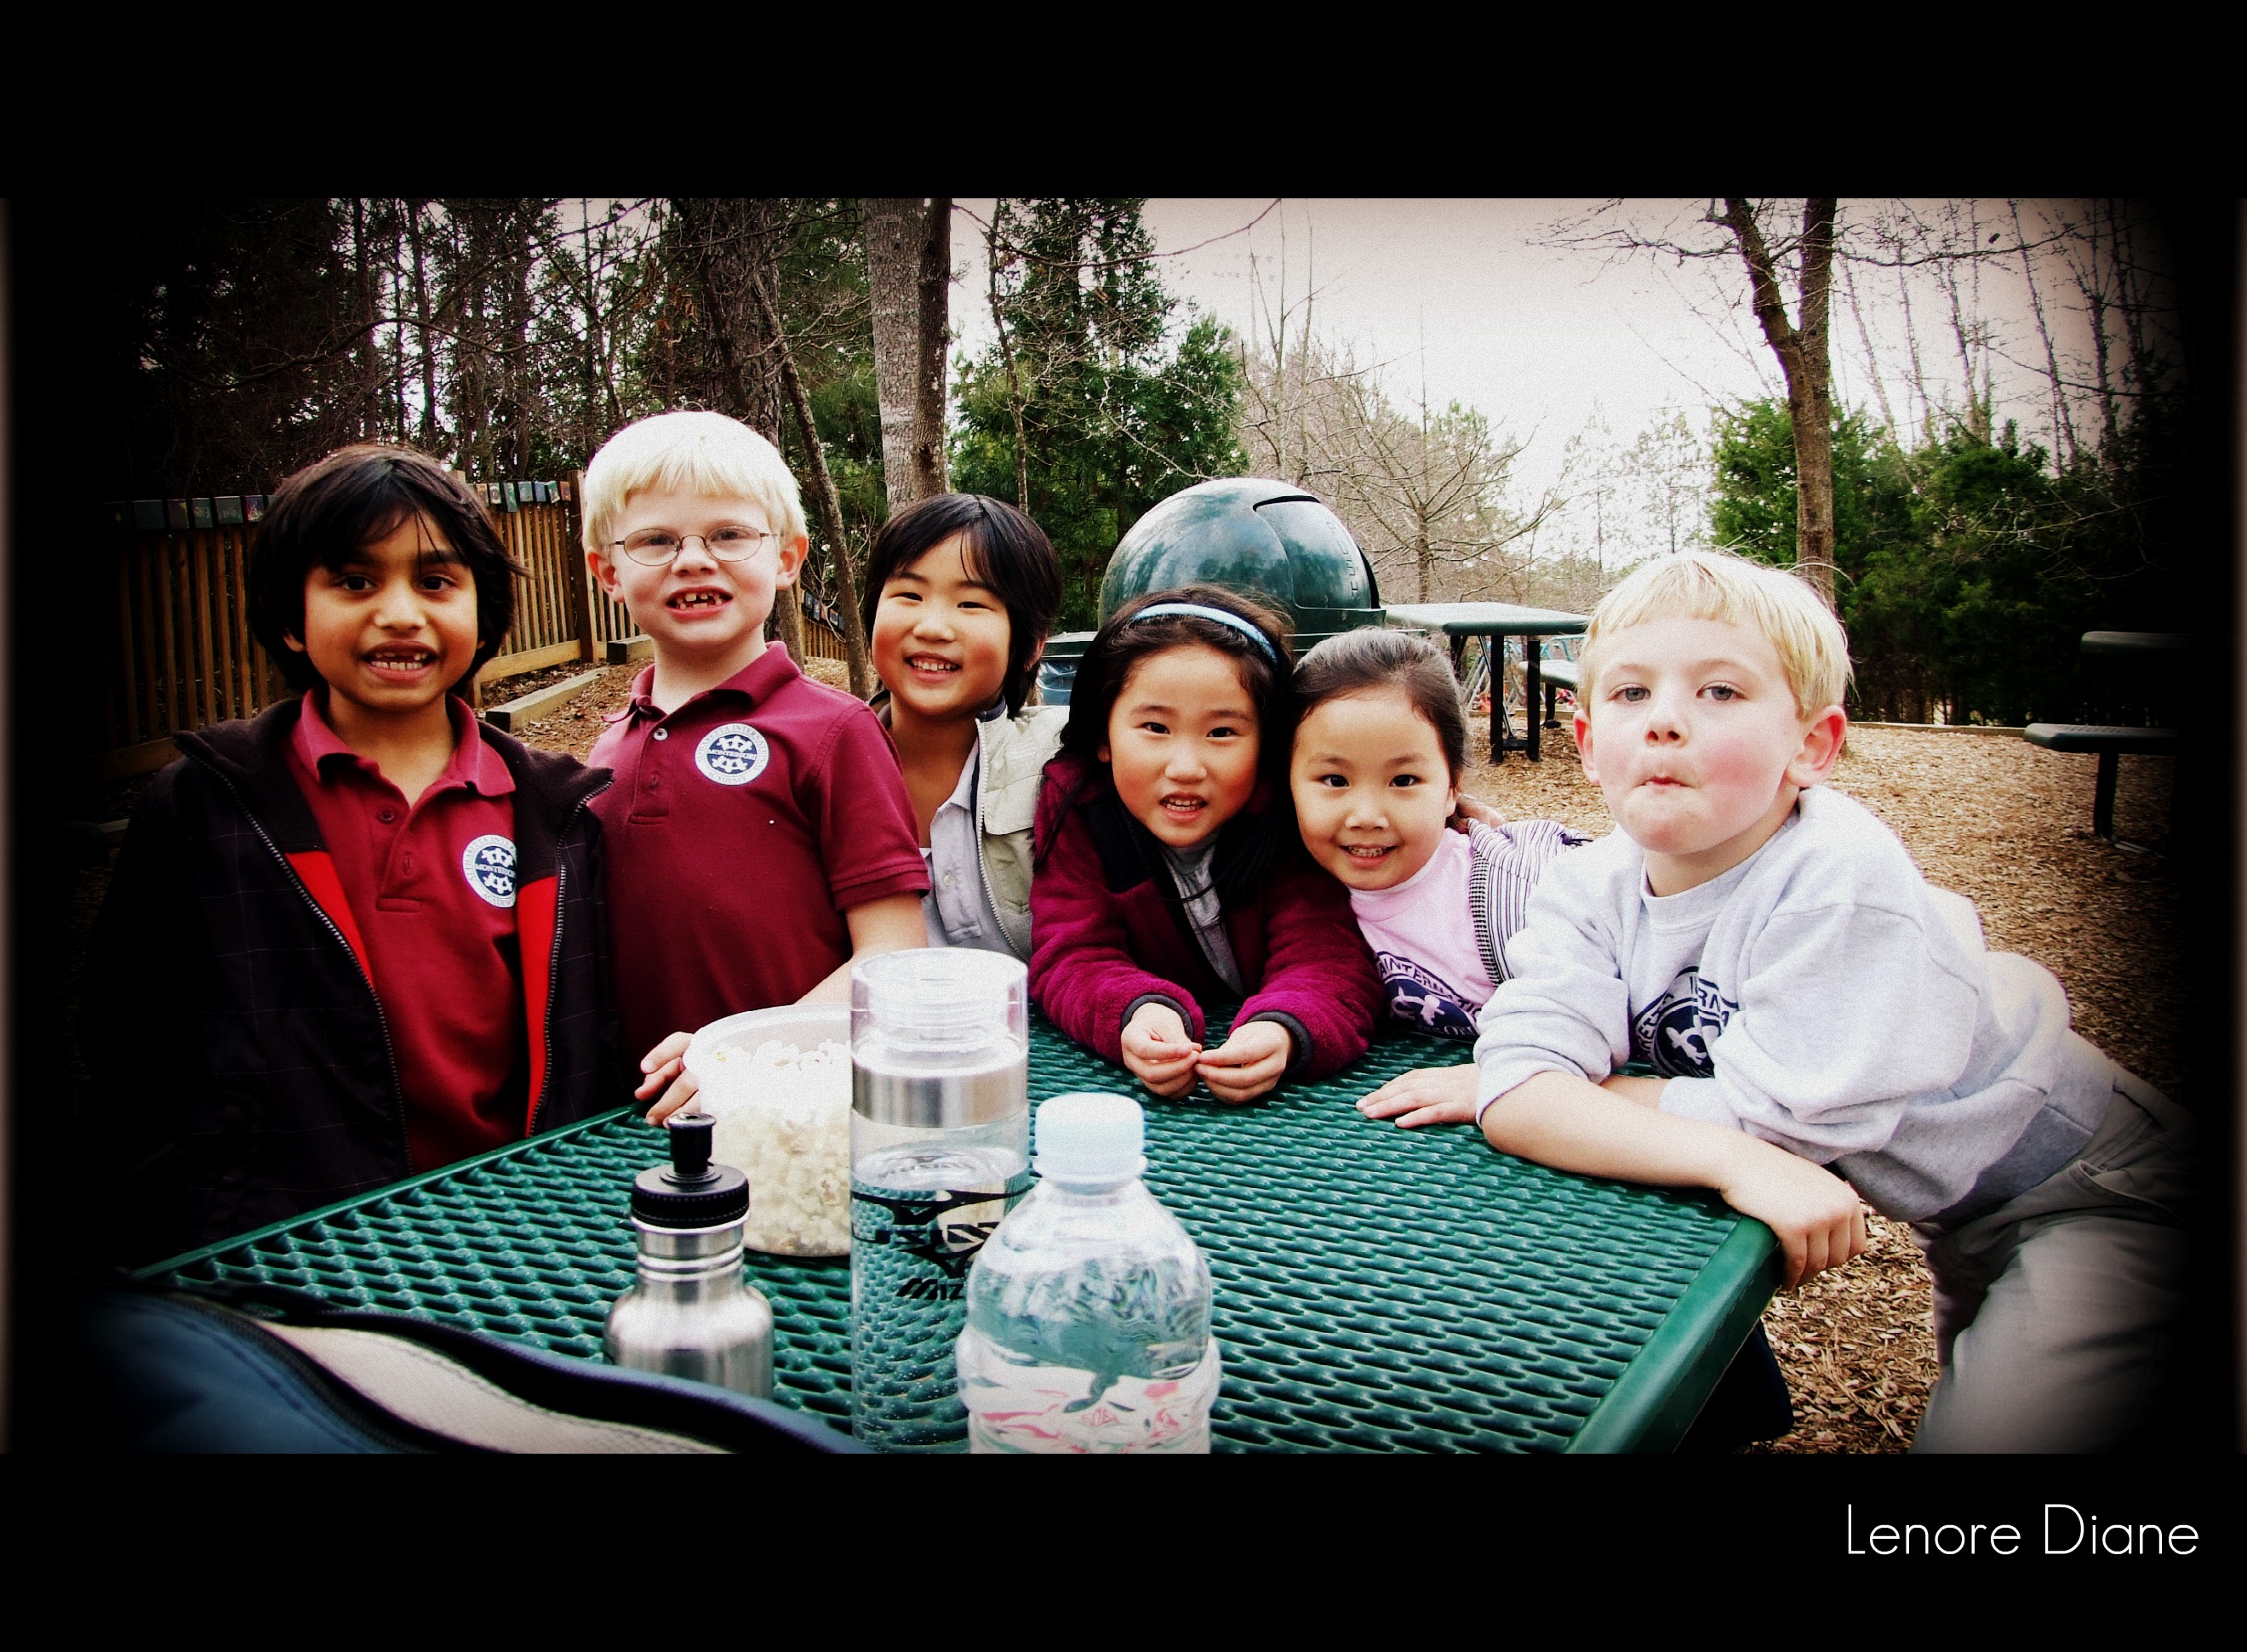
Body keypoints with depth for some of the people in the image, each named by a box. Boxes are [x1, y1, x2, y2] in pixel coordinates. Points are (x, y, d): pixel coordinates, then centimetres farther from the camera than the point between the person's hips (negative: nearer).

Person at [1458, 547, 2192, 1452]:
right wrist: (1732, 1161, -40)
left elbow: (1780, 1114, -32)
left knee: (1991, 1429, -18)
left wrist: (1574, 1094, -23)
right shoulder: (1590, 890, -16)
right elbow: (1517, 1094, -28)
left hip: (2090, 1193, -5)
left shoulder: (1843, 878, -32)